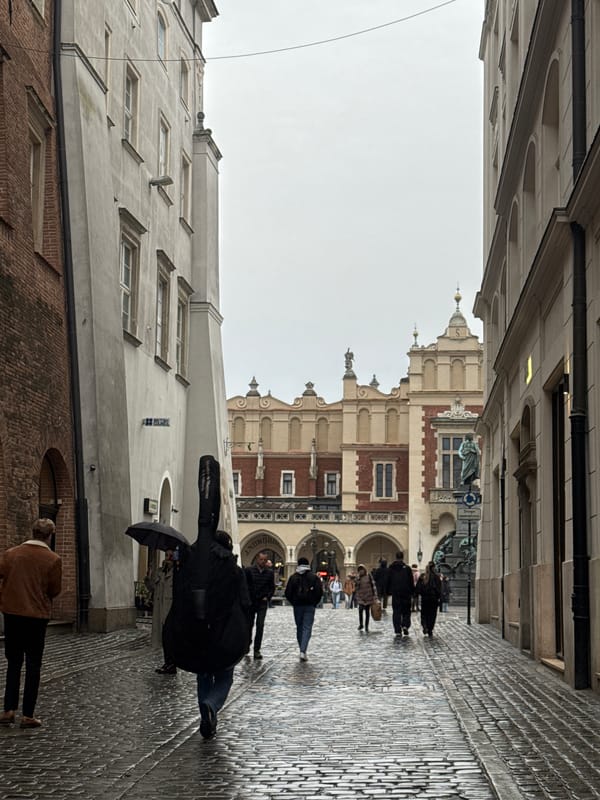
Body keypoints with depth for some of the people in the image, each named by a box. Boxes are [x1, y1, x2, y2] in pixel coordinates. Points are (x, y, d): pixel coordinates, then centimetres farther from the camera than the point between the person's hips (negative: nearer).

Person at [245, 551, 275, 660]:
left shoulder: (269, 573, 4)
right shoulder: (249, 570, -4)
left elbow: (272, 588, 12)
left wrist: (267, 597, -2)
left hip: (262, 602, 1)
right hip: (250, 602, -1)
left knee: (260, 626, -7)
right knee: (249, 625, 10)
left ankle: (257, 650, -5)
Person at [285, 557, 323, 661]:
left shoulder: (293, 577, 2)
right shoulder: (314, 577, 0)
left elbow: (287, 593, -1)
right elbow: (319, 592, -5)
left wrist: (293, 602, 12)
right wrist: (314, 602, 8)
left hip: (297, 606, 1)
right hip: (309, 606, -1)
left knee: (299, 628, 13)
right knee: (307, 629, -3)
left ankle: (302, 651, 16)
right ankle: (303, 651, -18)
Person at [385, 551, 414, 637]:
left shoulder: (391, 568, 1)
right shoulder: (407, 568, -4)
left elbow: (388, 581, 5)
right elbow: (411, 582, -2)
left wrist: (387, 591, 11)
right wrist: (412, 592, 6)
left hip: (395, 593, 1)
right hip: (406, 593, -1)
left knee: (396, 611, 3)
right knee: (406, 611, 10)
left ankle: (398, 630, -2)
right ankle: (405, 625, -11)